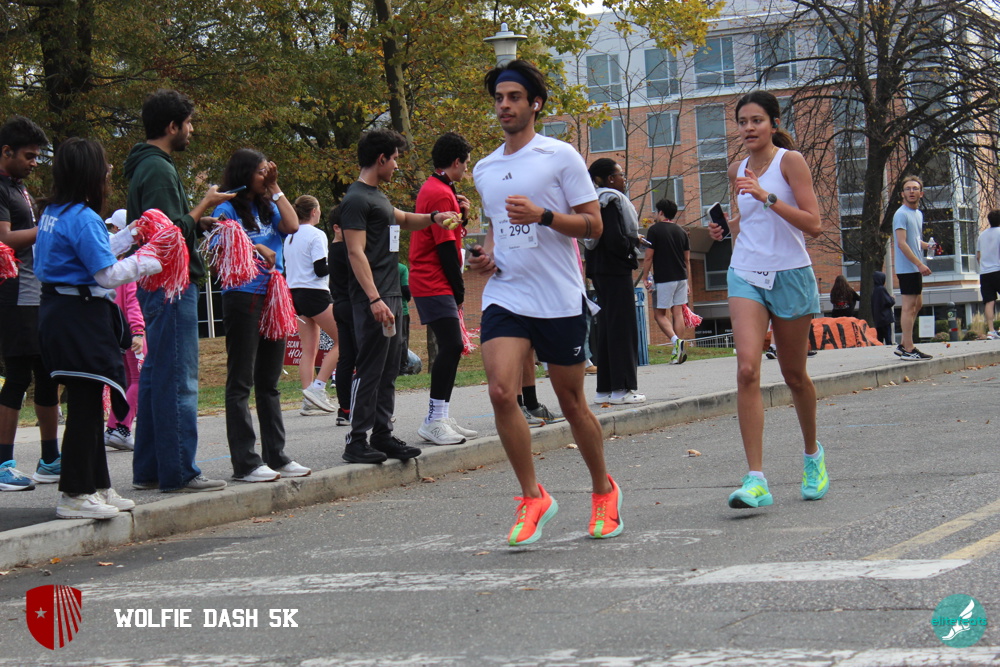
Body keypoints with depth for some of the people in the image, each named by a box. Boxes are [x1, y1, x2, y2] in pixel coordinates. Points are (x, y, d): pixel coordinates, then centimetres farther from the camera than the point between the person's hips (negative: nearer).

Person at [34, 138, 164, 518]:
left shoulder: (53, 213, 12)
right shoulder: (83, 218, -17)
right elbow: (108, 274, -19)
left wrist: (129, 236, 26)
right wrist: (147, 263, -6)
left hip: (58, 312, 10)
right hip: (82, 316, -10)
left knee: (87, 403, 16)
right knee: (85, 404, -4)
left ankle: (97, 486, 24)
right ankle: (75, 494, -1)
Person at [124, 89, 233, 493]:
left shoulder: (147, 167, 18)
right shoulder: (158, 169, -14)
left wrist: (197, 222, 11)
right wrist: (204, 206, -9)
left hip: (156, 287, 11)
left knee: (155, 377, 13)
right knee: (177, 380, -8)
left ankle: (149, 470, 17)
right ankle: (178, 472, -6)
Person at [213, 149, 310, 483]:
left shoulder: (268, 208, 16)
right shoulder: (227, 209, -2)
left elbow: (292, 226, 0)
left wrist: (275, 189, 3)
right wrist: (254, 248, -17)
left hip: (273, 298, 7)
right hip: (242, 298, -7)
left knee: (269, 381, 12)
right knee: (241, 382, -4)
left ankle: (276, 456, 18)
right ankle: (245, 462, -4)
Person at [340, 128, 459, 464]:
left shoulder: (377, 196, 19)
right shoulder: (357, 199, -11)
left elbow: (401, 219, 40)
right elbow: (356, 252, -18)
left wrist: (433, 218, 23)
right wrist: (374, 299, -24)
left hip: (390, 295, 10)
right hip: (373, 299, -10)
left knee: (388, 371, 11)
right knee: (369, 370, -9)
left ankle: (382, 436, 15)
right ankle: (356, 442, -6)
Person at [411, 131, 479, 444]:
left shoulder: (433, 189, 18)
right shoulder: (441, 194, -15)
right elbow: (446, 247, -16)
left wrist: (461, 215, 4)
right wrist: (458, 290, -10)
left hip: (429, 283, 11)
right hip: (435, 285, -11)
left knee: (451, 348, 11)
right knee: (452, 346, -16)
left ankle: (442, 418, 13)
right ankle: (434, 421, -16)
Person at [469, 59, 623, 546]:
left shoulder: (561, 157, -3)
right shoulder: (484, 170, 14)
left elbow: (593, 224, -4)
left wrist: (542, 215, -20)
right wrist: (487, 254, 7)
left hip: (559, 298, -4)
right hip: (504, 295, 4)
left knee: (572, 403, 5)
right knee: (501, 391, -17)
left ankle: (604, 490, 29)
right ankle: (532, 497, -4)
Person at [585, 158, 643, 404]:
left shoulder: (597, 202, 15)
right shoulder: (611, 201, -14)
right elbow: (614, 239, -24)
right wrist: (632, 243, -5)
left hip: (600, 271, 10)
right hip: (615, 270, -10)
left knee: (606, 327, 11)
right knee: (622, 326, -6)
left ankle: (605, 388, 13)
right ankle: (621, 387, -6)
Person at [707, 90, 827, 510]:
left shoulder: (790, 161, -6)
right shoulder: (737, 171, 10)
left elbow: (813, 224, -14)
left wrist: (766, 196, -23)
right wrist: (726, 228, 3)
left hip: (790, 275, -3)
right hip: (746, 275, 3)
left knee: (793, 374, 10)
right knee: (747, 369, -17)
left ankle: (813, 454, 38)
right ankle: (756, 479, -22)